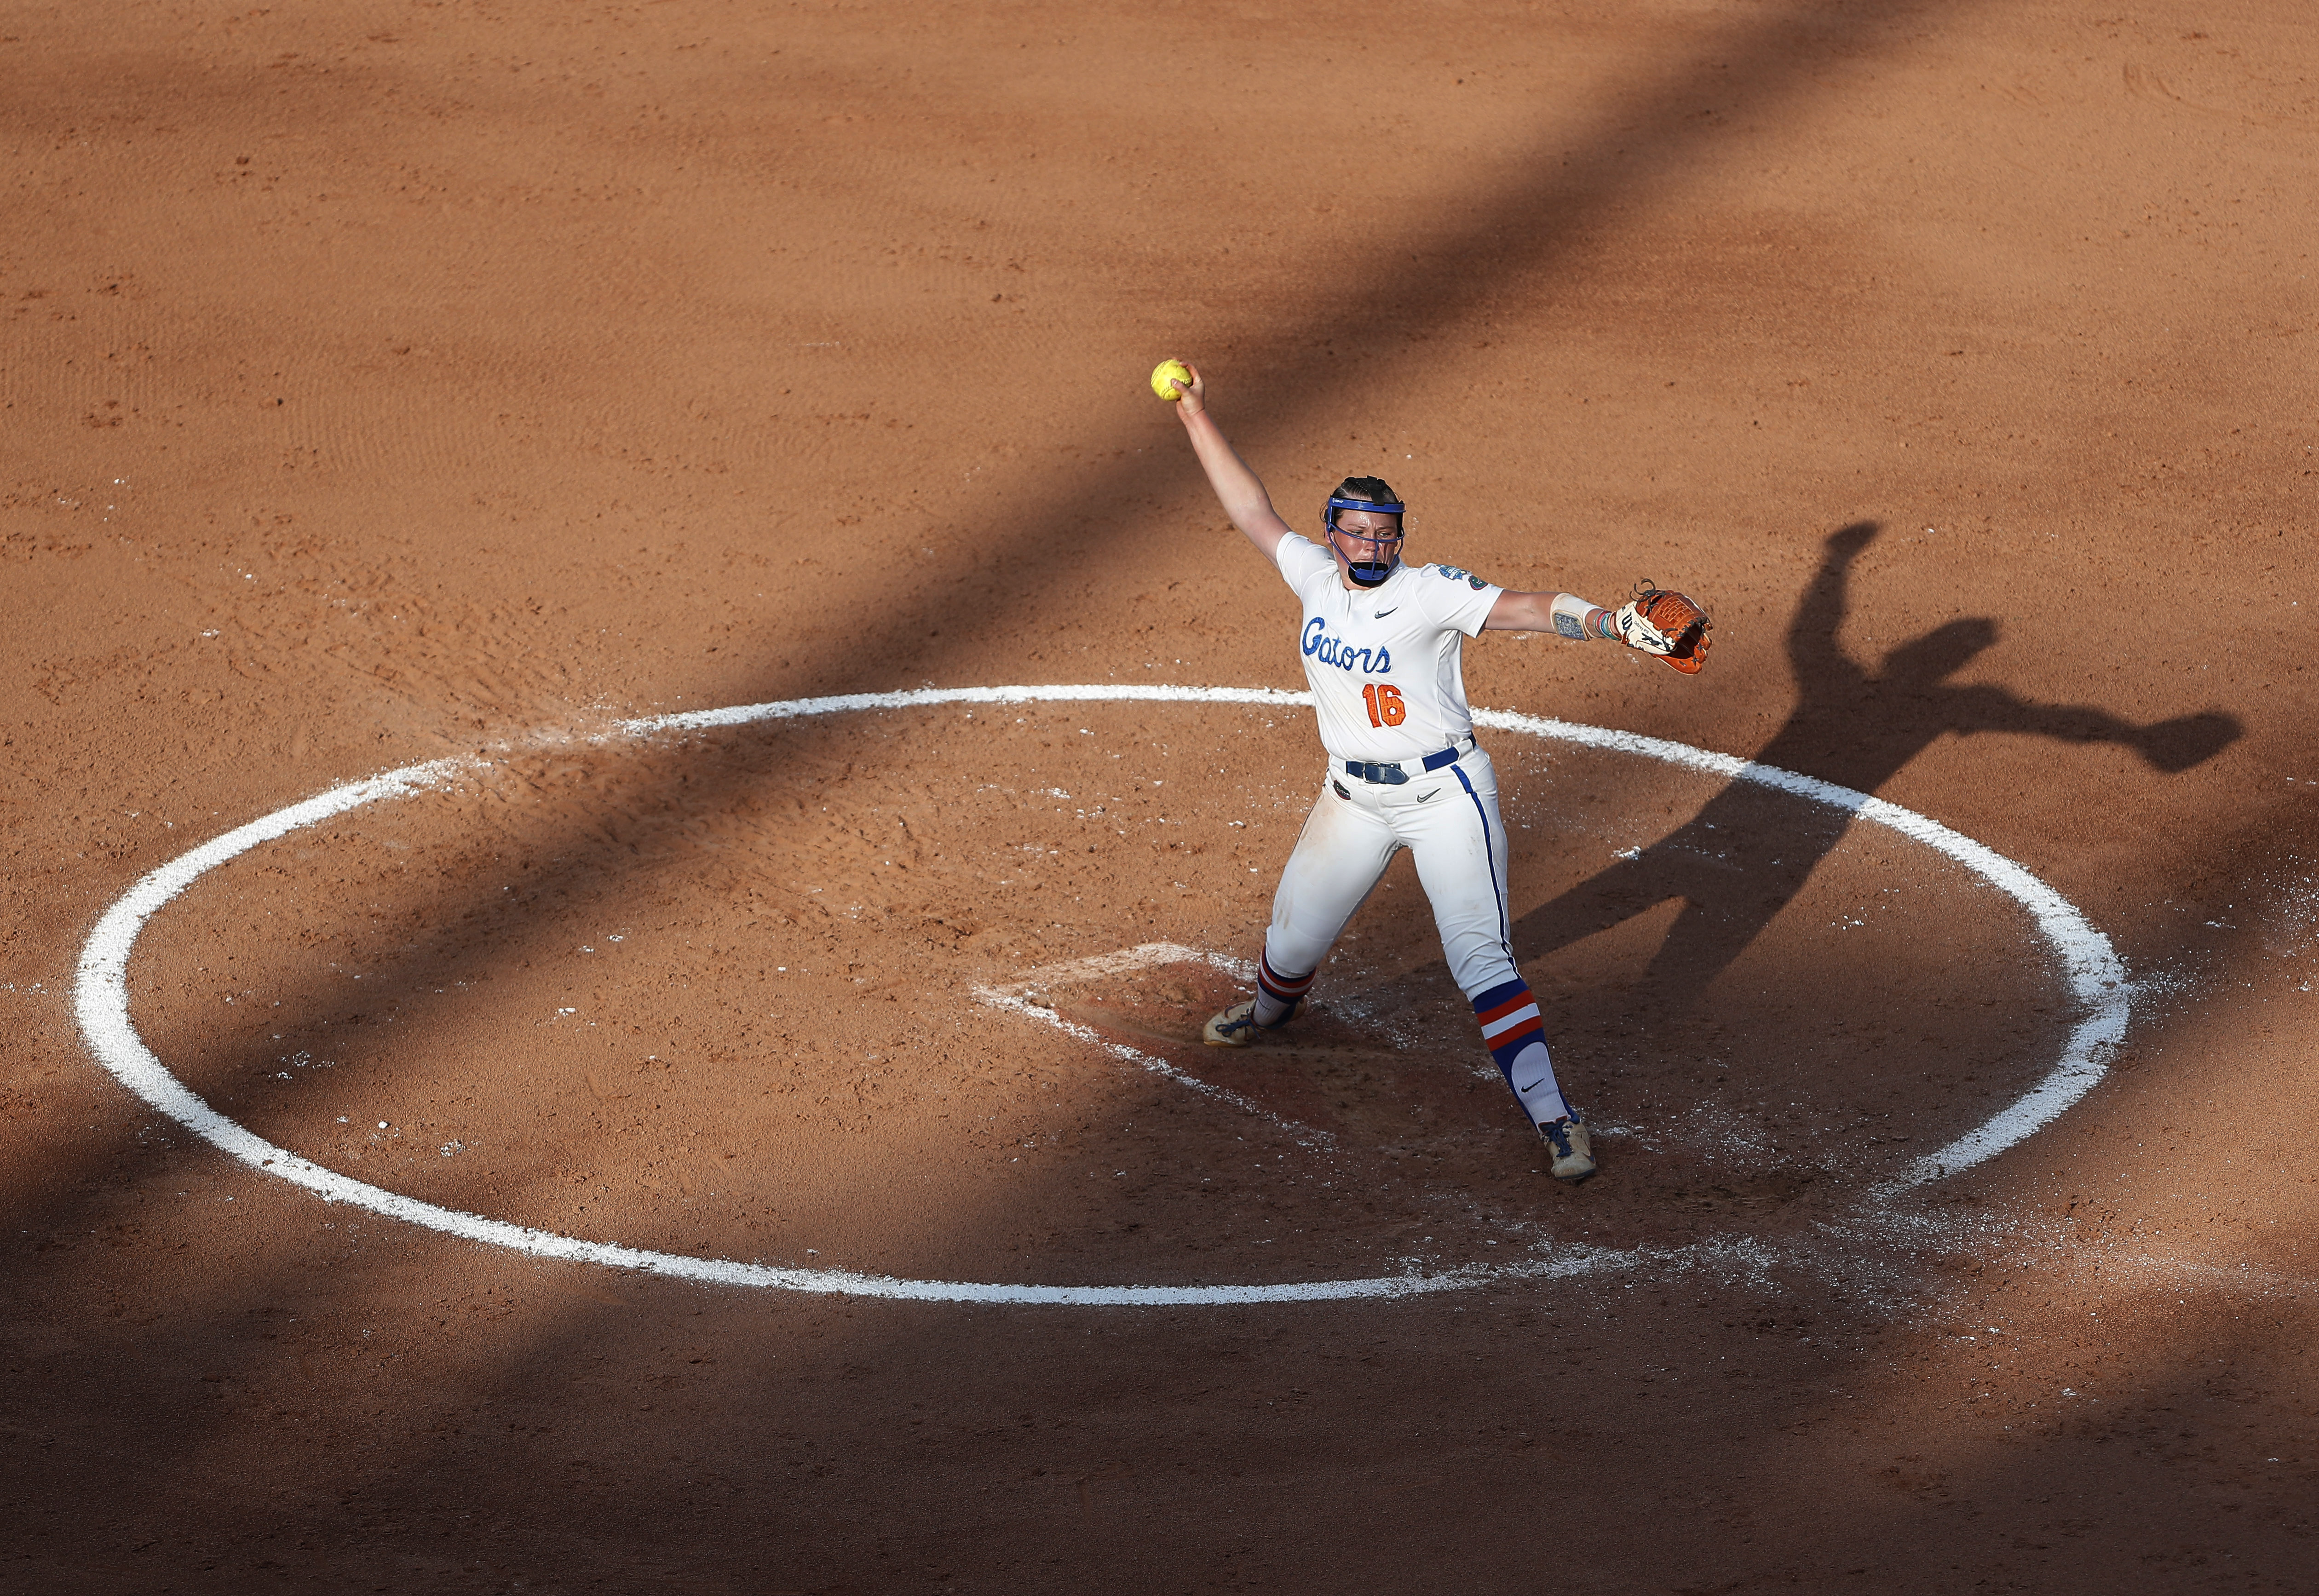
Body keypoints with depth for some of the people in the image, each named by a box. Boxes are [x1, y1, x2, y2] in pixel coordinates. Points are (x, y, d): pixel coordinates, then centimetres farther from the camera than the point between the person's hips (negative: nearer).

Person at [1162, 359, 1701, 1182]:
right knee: (1295, 935, 19)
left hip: (1444, 794, -6)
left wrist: (1613, 623, -41)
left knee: (1482, 958, -14)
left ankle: (1552, 1114, -15)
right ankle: (1272, 1007, 55)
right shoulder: (1316, 576, 0)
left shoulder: (1430, 593, -16)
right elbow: (1253, 510, 9)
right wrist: (1196, 417, 9)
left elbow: (1527, 608, -26)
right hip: (1354, 797, 6)